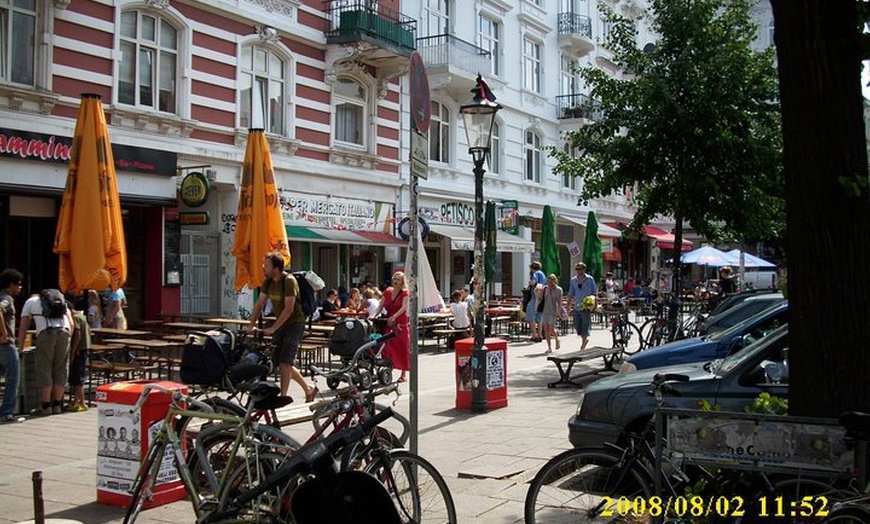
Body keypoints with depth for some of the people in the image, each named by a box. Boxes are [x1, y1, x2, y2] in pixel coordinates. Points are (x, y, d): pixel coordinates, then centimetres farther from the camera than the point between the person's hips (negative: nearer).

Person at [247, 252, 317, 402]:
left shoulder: (289, 281, -21)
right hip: (280, 324, 8)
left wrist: (272, 329, -26)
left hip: (294, 323, -8)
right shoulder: (267, 282, 2)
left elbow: (289, 309, -24)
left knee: (285, 361, -12)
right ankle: (309, 389, 22)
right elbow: (259, 304, 4)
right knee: (281, 361, 8)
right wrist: (252, 325, -8)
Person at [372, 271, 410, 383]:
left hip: (401, 323, -4)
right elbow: (381, 306, 6)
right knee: (388, 347, -1)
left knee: (402, 348, 1)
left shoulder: (405, 293, -3)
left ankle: (403, 374, 8)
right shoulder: (387, 292, 9)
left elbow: (404, 308, -17)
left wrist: (394, 316, -31)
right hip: (388, 323, 4)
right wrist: (374, 315, -12)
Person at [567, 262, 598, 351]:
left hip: (586, 307, -4)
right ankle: (585, 339, 31)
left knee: (585, 326, -4)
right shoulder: (573, 280, 7)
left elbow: (594, 293, 0)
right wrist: (568, 305, 8)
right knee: (577, 325, 8)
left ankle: (582, 345, 5)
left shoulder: (590, 279, -3)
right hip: (576, 307, 4)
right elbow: (571, 294, 13)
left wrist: (595, 304, -8)